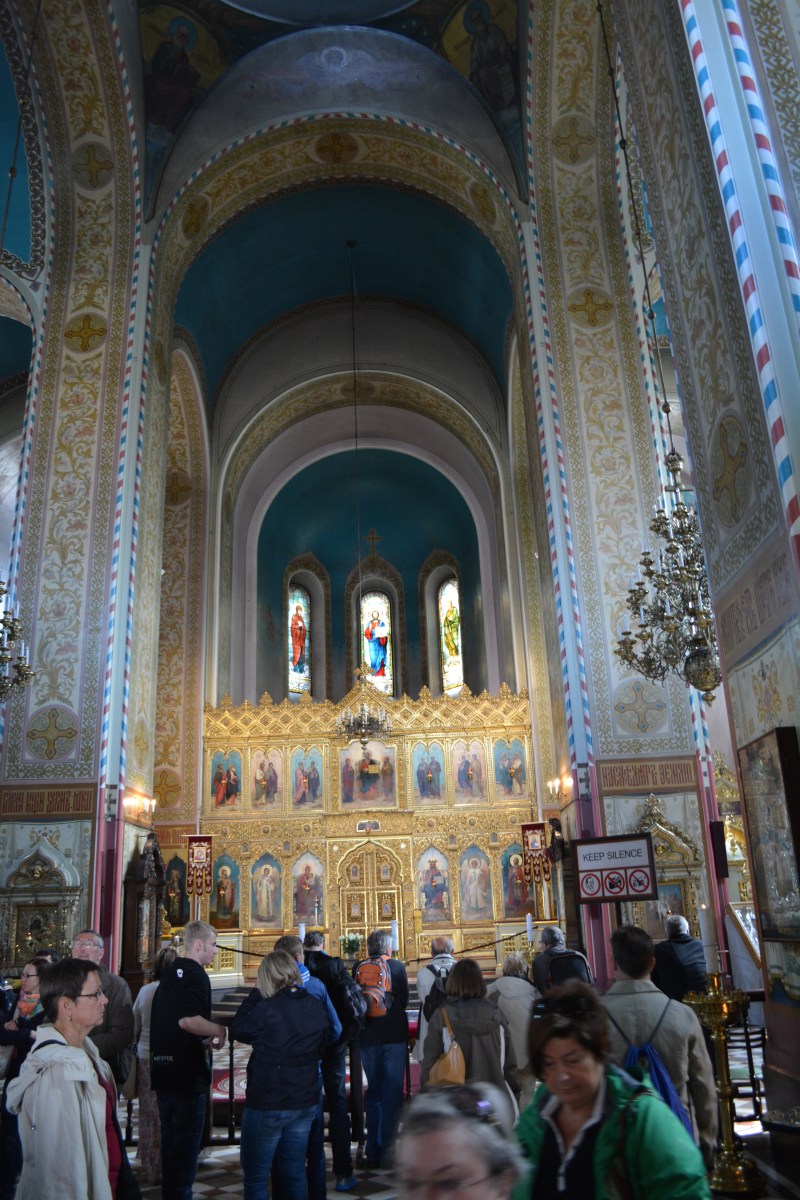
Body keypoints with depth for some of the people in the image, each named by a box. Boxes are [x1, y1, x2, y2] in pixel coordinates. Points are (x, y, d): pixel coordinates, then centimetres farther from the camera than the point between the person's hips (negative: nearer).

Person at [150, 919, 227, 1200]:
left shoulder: (169, 973, 13)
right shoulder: (195, 975, -16)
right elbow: (187, 1019, -30)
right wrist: (218, 1031, -15)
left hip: (163, 1070, 9)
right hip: (187, 1073, -9)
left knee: (170, 1143, 18)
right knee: (186, 1145, 2)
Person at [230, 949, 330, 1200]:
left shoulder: (267, 1008, -20)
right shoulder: (316, 1006, -1)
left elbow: (237, 1030, -4)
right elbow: (321, 1045, 12)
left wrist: (255, 994, -2)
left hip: (267, 1104, -6)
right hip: (305, 1102, 6)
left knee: (255, 1176, 8)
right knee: (294, 1172, 17)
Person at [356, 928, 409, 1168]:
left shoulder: (358, 968, -1)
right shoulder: (397, 967, -5)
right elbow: (405, 1000, 0)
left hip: (367, 1038, 3)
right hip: (394, 1037, -3)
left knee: (373, 1092, 16)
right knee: (392, 1093, 5)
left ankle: (373, 1151, 18)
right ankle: (387, 1151, 3)